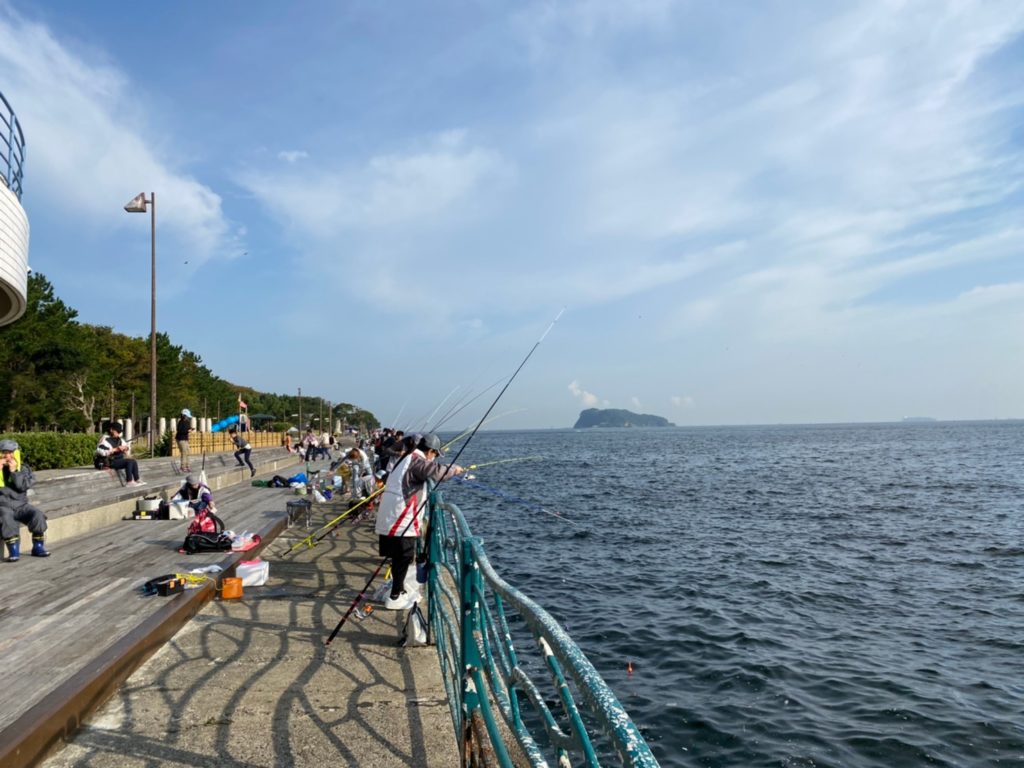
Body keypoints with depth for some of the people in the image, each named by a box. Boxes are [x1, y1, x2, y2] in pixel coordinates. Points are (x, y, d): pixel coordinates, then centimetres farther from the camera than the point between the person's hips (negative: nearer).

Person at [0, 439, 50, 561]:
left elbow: (24, 486, -6)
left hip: (21, 505, 2)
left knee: (38, 515, -24)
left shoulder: (23, 468, 9)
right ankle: (13, 551, -31)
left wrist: (14, 471, -15)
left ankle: (38, 547, -11)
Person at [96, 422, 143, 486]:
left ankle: (137, 480, -10)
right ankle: (129, 482, -24)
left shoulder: (119, 439, 13)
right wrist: (114, 450, -23)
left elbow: (127, 446, 22)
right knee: (129, 461, -25)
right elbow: (99, 451, -24)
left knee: (134, 461, -11)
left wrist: (125, 448, -4)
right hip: (111, 462, -8)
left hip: (119, 460, 8)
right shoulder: (106, 439, -11)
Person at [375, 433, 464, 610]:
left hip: (390, 518, 10)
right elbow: (436, 471, -27)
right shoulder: (417, 461, -14)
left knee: (400, 557, 18)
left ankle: (400, 590, 29)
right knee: (404, 557, -2)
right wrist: (454, 469, -12)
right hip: (401, 521, -10)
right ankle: (394, 598, 3)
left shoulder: (407, 459, 17)